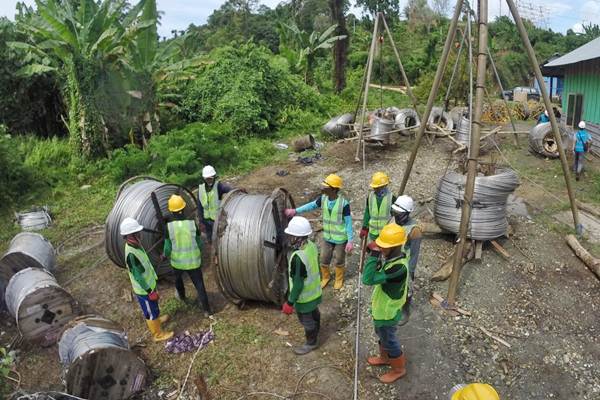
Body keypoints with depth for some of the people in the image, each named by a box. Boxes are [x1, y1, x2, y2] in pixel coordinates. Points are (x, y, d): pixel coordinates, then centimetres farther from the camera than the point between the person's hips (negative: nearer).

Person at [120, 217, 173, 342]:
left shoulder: (136, 245, -5)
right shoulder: (131, 254, -34)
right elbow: (137, 275, -28)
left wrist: (154, 277, 19)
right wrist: (150, 291, -20)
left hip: (149, 283, 9)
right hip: (143, 289, -9)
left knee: (154, 305, 32)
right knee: (150, 312, 12)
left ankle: (157, 318, 57)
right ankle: (158, 334, 31)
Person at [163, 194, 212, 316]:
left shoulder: (168, 227, -19)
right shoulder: (193, 224, -18)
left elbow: (168, 248, -11)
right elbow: (199, 243, -6)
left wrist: (164, 255, 12)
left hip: (177, 261, 1)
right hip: (193, 262, -1)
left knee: (178, 277, 33)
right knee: (199, 285, 12)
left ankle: (181, 294, 57)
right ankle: (206, 310, 15)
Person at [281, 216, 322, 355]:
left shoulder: (298, 258, -38)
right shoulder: (312, 246, -13)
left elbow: (298, 284, -30)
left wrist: (290, 302, -19)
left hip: (305, 296, -8)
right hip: (315, 291, 8)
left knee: (306, 320, 17)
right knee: (314, 314, 31)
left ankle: (311, 343, 40)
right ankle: (315, 332, 56)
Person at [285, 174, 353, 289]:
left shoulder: (343, 203, -25)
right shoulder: (323, 198, -10)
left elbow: (349, 223, -18)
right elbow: (311, 205, 7)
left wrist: (350, 241, -17)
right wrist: (295, 211, 1)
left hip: (340, 239, -4)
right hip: (327, 237, 4)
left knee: (339, 261, 16)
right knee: (324, 260, 17)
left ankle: (339, 279, 43)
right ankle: (325, 277, 45)